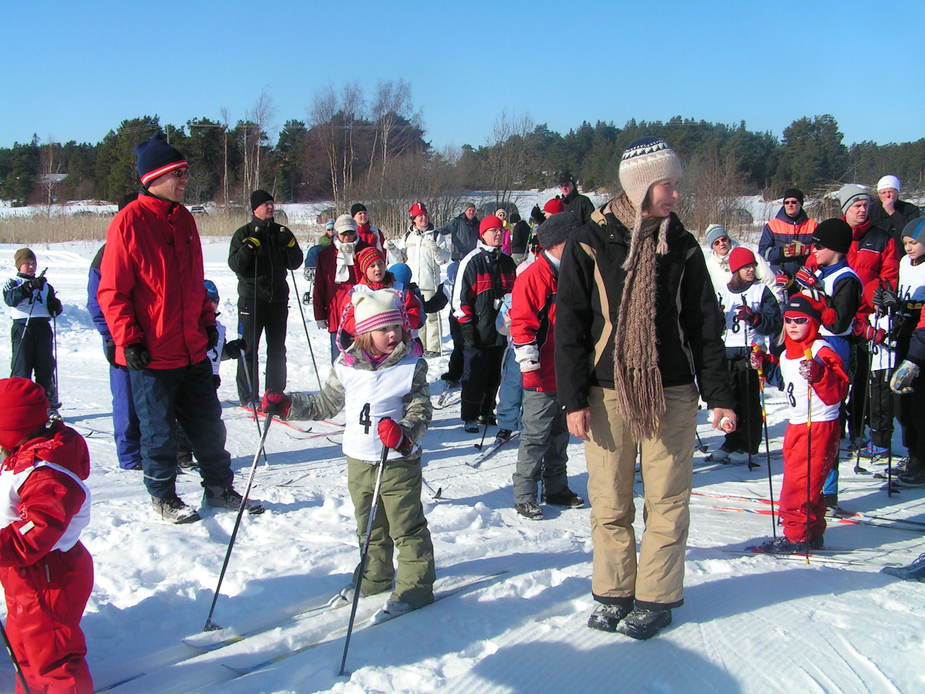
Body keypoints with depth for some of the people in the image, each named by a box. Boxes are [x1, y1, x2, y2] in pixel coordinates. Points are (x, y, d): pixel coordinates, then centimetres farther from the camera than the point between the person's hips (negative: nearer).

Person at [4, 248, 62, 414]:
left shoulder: (45, 285, 18)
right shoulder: (13, 282, 5)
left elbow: (53, 310, 22)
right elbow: (10, 299, -17)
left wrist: (55, 307, -3)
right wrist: (29, 286, -30)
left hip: (43, 327, 4)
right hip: (23, 327, -4)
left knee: (46, 367, 6)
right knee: (21, 369, -4)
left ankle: (50, 404, 13)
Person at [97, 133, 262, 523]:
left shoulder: (183, 219, 10)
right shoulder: (129, 222, -12)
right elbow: (111, 292, -12)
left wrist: (207, 322, 17)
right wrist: (128, 340, -16)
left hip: (193, 349, 7)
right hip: (152, 354, -7)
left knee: (208, 422, 14)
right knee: (159, 429, 7)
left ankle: (219, 488, 28)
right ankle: (163, 497, 24)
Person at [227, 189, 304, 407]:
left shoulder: (282, 232, 11)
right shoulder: (244, 234, 0)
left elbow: (295, 263, 10)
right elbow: (235, 265, -7)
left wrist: (290, 244, -7)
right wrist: (248, 248, -22)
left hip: (278, 297, 4)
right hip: (251, 298, -4)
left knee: (277, 348, 9)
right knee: (249, 348, -3)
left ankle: (275, 393, 18)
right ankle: (249, 396, 2)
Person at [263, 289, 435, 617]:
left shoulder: (411, 365, -11)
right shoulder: (346, 366, -2)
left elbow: (421, 411, -15)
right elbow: (326, 403, 13)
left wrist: (403, 433, -35)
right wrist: (286, 404, 8)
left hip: (398, 463, -5)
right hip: (358, 460, 5)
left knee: (406, 527, 3)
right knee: (369, 527, 20)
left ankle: (416, 584, 16)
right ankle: (376, 577, 38)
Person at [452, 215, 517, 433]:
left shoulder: (507, 261, 13)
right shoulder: (472, 261, -7)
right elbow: (460, 297, -8)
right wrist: (467, 326, -12)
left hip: (500, 331, 6)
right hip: (478, 332, -6)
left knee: (494, 375, 12)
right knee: (474, 376, -1)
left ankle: (486, 411, 26)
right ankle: (469, 417, 9)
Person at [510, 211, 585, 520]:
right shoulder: (532, 277, -14)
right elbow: (522, 325, -16)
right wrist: (530, 365, -20)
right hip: (543, 377, -8)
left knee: (560, 433, 17)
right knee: (535, 436, -3)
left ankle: (556, 488, 28)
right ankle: (524, 497, 6)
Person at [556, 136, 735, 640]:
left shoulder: (681, 247, 5)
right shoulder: (590, 244, -1)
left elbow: (705, 327, 8)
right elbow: (569, 325, 0)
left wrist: (719, 396, 3)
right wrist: (573, 399, -6)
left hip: (672, 393, 1)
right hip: (607, 391, -1)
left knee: (667, 501, 5)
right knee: (609, 502, 6)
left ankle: (657, 598, 18)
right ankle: (613, 592, 22)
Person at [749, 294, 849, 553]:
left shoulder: (821, 351, -14)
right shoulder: (787, 354, 12)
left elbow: (837, 390, -24)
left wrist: (818, 374, -39)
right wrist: (765, 365, 17)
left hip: (819, 426, -9)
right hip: (796, 425, 9)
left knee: (800, 483, -9)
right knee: (796, 480, 15)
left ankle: (797, 536, -1)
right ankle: (812, 534, 26)